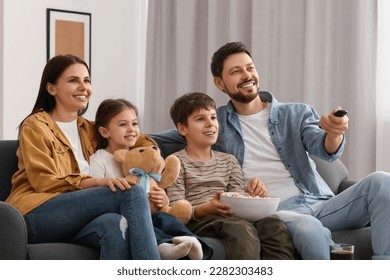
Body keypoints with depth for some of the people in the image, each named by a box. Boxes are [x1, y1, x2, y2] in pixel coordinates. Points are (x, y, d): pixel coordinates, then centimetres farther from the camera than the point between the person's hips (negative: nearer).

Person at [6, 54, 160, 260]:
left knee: (115, 225, -35)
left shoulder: (88, 129, 25)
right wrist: (97, 182, -21)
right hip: (36, 216, -5)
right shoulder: (35, 126, 6)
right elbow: (43, 182, -6)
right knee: (132, 193, -26)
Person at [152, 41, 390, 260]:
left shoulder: (298, 114, 15)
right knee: (309, 228, -39)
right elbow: (160, 138, 23)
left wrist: (334, 134, -28)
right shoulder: (217, 122, 16)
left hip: (321, 204, 3)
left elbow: (326, 150, -4)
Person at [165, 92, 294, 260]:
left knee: (273, 223, -29)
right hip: (198, 221, -5)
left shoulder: (228, 161, 27)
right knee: (241, 227, -37)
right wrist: (208, 208, -20)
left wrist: (251, 194, -4)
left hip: (231, 217, 5)